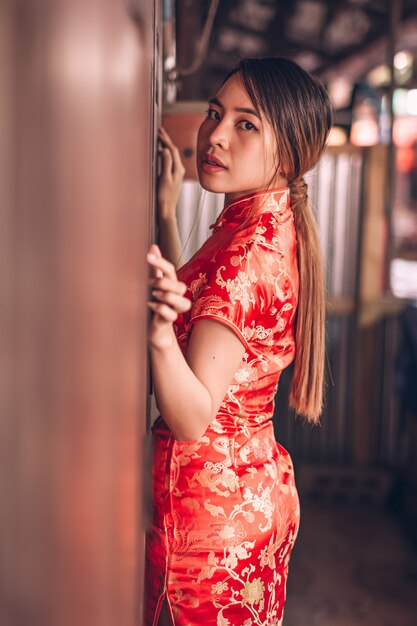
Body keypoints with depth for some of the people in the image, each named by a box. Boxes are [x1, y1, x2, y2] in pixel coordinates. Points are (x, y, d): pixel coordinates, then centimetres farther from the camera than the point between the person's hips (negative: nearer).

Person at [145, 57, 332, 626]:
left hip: (209, 506, -9)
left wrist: (160, 334, -45)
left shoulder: (251, 251, -25)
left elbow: (193, 419, -27)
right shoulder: (275, 227, 4)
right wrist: (166, 211, 11)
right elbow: (198, 304, 14)